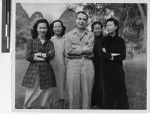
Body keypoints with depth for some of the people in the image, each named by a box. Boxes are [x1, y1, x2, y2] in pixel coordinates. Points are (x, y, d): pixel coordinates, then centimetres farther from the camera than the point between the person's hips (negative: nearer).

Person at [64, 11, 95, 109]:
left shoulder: (90, 35, 11)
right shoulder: (69, 35, 12)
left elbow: (90, 49, -4)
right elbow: (68, 50, -2)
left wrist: (76, 48, -4)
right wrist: (83, 49, -2)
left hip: (87, 64, 0)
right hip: (73, 64, 0)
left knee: (87, 92, 2)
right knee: (74, 93, 0)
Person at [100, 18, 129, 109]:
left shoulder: (121, 40, 4)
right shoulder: (104, 40, 7)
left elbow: (123, 56, -5)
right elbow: (102, 54, -7)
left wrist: (109, 55, -6)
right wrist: (115, 55, -11)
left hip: (118, 68, -1)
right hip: (106, 69, 1)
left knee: (121, 91, -2)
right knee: (107, 92, 1)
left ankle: (123, 108, 6)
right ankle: (107, 108, 10)